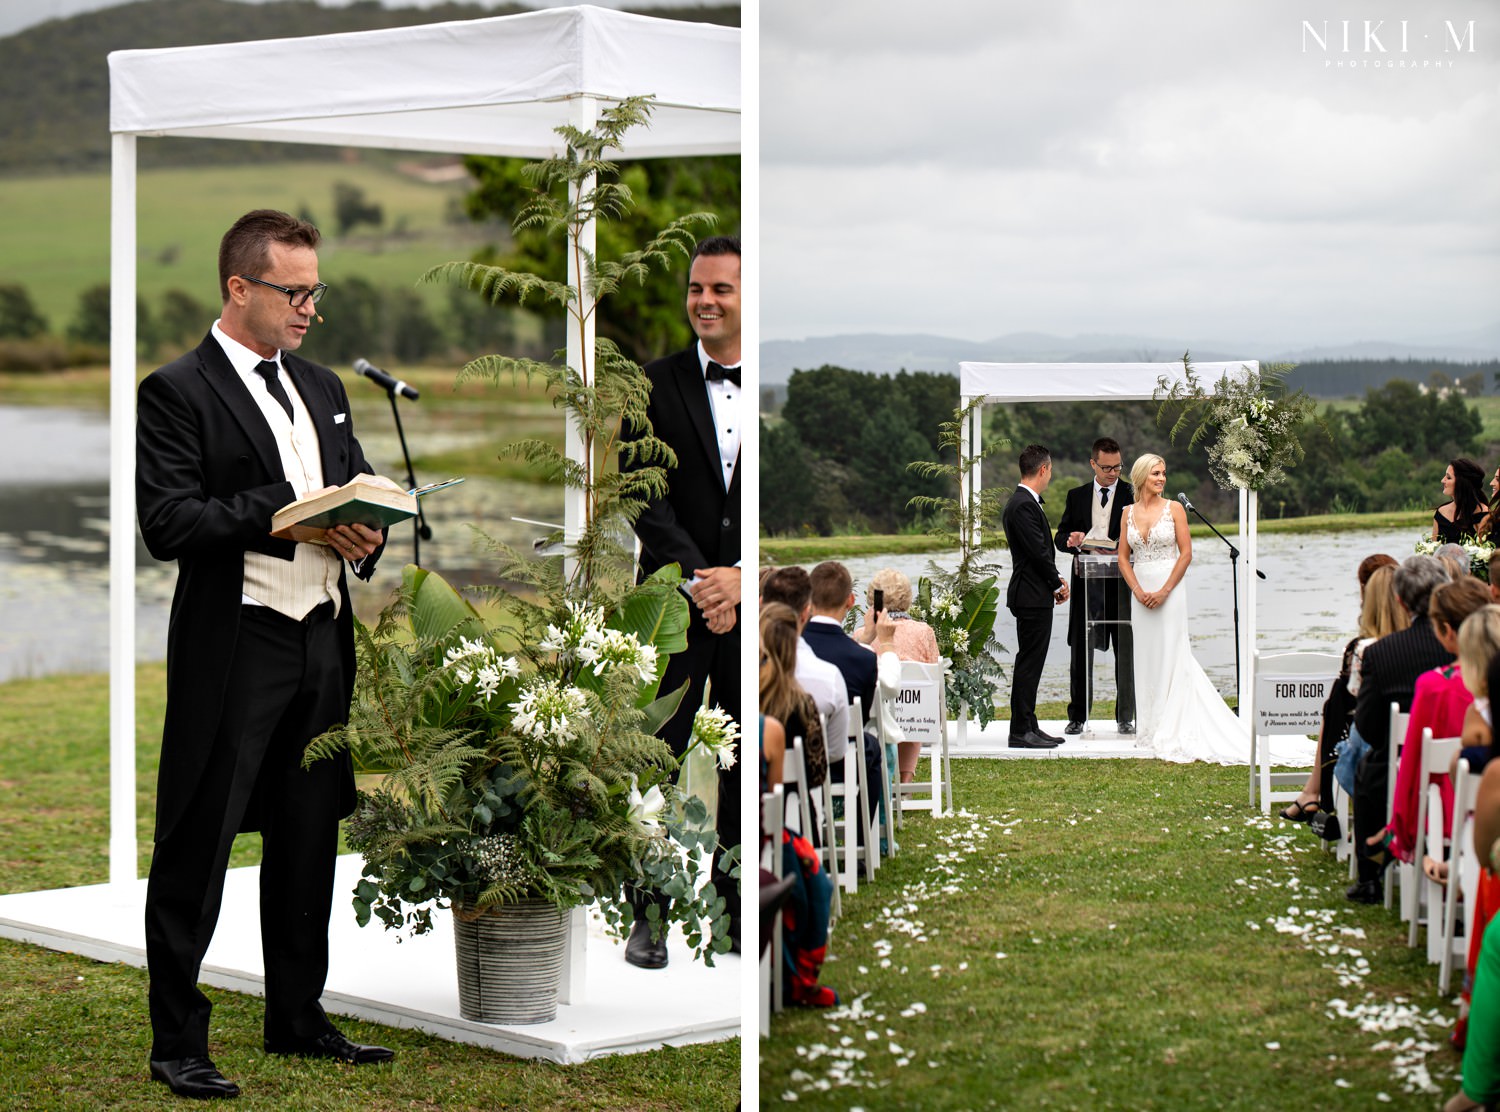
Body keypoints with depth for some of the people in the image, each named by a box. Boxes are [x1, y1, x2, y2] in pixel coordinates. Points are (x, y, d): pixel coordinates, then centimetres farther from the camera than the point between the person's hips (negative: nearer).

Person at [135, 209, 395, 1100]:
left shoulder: (323, 388, 16)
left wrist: (366, 528, -1)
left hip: (324, 640, 7)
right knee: (197, 852, -2)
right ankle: (178, 1043, 5)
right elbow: (168, 522, -16)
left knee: (309, 841, 15)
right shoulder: (178, 393, -7)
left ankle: (299, 1020, 27)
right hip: (235, 649, -7)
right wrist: (290, 514, -22)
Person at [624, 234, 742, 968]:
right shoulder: (655, 385, 2)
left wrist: (743, 577, -14)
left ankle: (737, 908, 18)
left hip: (757, 605, 1)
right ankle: (649, 914, 9)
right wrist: (696, 580, -14)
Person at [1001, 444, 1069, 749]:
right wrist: (1058, 584, -7)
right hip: (1033, 596, -11)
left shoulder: (1023, 502, 15)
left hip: (1033, 596, 11)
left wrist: (1055, 581, 8)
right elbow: (1039, 552, -19)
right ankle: (1021, 732, -5)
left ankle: (1028, 726, 18)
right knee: (1029, 664, -7)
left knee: (1030, 664, 13)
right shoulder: (1024, 505, -18)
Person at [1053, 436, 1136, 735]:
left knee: (1125, 651, 2)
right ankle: (1077, 716, 12)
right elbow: (1060, 537, 11)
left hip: (1121, 583, -2)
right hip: (1086, 582, 2)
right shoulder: (1076, 496, 12)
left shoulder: (1132, 495, 4)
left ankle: (1125, 717, 10)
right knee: (1080, 651, 4)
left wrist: (1124, 547, -20)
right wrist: (1070, 540, -12)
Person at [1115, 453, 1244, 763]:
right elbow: (1123, 557, 9)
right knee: (1146, 656, 7)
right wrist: (1139, 591, -6)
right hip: (1141, 592, 4)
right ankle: (1152, 725, 14)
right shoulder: (1129, 513, 8)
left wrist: (1163, 592, -12)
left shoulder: (1174, 508, -3)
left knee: (1171, 655, -5)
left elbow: (1186, 553, -6)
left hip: (1169, 589, -4)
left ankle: (1173, 729, -1)